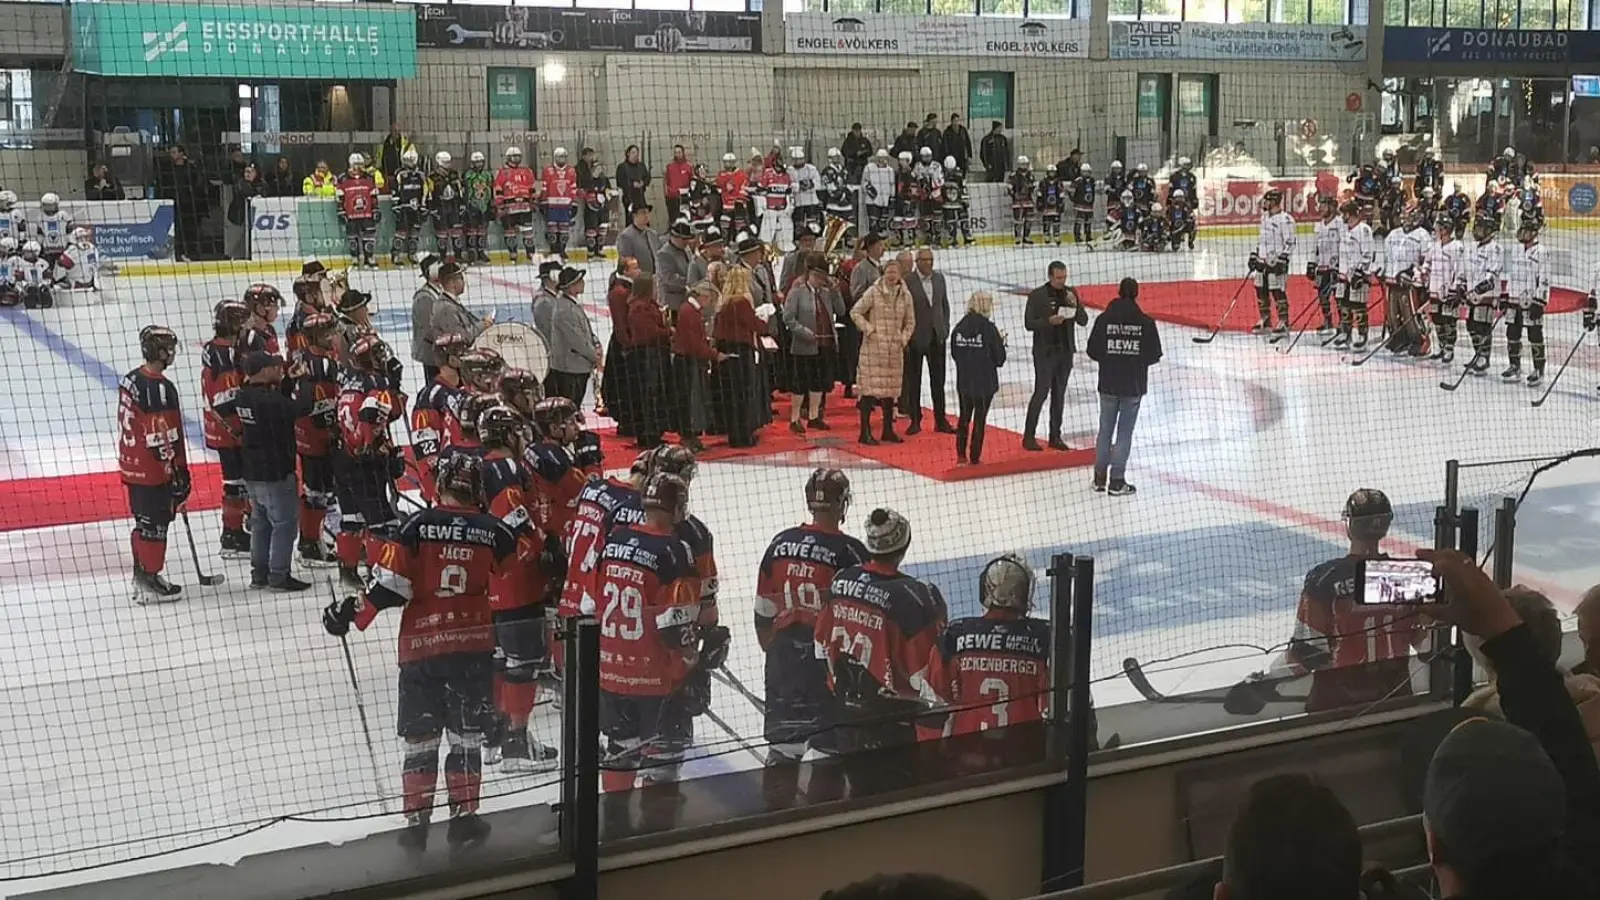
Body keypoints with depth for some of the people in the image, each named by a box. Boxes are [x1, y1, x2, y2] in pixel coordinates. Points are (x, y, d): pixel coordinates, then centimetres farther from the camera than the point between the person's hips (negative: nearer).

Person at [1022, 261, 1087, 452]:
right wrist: (1049, 321, -23)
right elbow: (1029, 323, -9)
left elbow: (1083, 321, 3)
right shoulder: (1037, 295, -7)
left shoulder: (1071, 294, 6)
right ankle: (1028, 437, 0)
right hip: (1045, 352, -5)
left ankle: (1055, 436, 17)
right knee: (1041, 393, -6)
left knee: (1059, 395, 10)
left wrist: (1075, 305, -14)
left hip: (1065, 351, 5)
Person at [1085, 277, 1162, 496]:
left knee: (1105, 430, 14)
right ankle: (1117, 482, 3)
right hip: (1134, 385, -1)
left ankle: (1100, 478, 19)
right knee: (1125, 432, 4)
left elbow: (1092, 350, -4)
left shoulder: (1104, 319, -6)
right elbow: (1154, 355, -6)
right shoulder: (1145, 322, -8)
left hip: (1108, 383, 1)